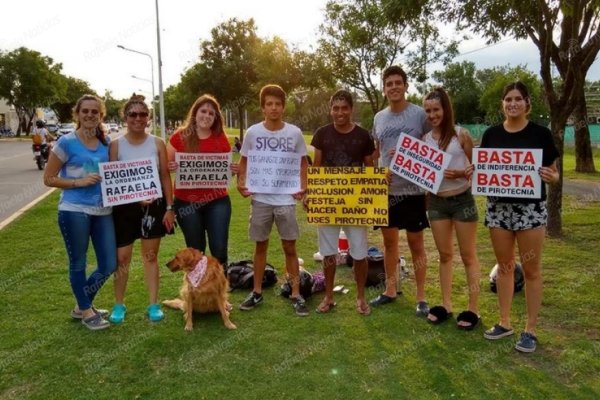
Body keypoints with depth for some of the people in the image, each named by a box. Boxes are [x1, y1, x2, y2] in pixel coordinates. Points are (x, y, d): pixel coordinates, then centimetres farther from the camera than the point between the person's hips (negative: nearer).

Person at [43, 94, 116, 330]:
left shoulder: (106, 142, 8)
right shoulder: (66, 143, -6)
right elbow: (48, 179, -3)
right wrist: (79, 182, -15)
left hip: (102, 211, 5)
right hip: (74, 211, -5)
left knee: (109, 265, 7)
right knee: (78, 263, 9)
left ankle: (83, 305, 31)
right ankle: (86, 312, 27)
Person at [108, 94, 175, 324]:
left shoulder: (157, 144, 1)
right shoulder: (116, 145, -3)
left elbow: (165, 177, 2)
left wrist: (169, 207, -3)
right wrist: (135, 196, -15)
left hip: (153, 206, 1)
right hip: (125, 208, -1)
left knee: (151, 256, 10)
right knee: (122, 258, 6)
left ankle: (153, 304, 20)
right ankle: (119, 305, 24)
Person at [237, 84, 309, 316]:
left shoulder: (294, 133, -3)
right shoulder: (253, 132, -2)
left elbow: (302, 163, 6)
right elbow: (244, 161, 8)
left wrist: (303, 186, -8)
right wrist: (241, 182, -8)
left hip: (286, 199, -1)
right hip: (260, 198, 1)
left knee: (289, 247, 6)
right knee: (261, 245, 12)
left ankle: (296, 295, 17)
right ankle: (257, 292, 25)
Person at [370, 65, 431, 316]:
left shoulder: (419, 114, -6)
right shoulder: (379, 117, 9)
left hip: (413, 189, -5)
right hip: (386, 189, 5)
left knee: (416, 243, 5)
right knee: (389, 241, 14)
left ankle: (421, 297, 18)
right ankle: (390, 289, 30)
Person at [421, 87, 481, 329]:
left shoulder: (461, 135, -7)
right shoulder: (424, 139, 4)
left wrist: (459, 174, -22)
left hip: (462, 200, -4)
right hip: (436, 202, 4)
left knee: (468, 255, 6)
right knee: (445, 255, 13)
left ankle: (473, 309, 16)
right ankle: (446, 305, 25)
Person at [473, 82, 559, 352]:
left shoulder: (541, 133, -3)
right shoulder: (491, 134, 5)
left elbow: (553, 173, 1)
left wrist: (551, 177, -21)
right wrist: (471, 172, -8)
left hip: (531, 208, -3)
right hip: (498, 207, 3)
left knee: (531, 269, 5)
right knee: (504, 266, 12)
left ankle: (530, 330, 17)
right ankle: (505, 322, 25)